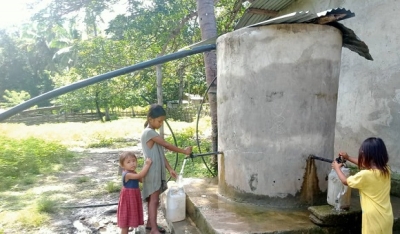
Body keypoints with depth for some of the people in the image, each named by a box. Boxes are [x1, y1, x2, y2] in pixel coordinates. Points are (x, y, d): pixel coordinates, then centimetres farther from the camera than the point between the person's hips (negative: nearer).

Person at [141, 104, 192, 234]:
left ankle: (150, 223, 26)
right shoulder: (149, 132, -16)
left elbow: (161, 153, 12)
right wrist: (184, 151, -7)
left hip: (157, 171, 9)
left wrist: (170, 169, 8)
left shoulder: (152, 133, 14)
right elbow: (167, 145, -16)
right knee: (154, 199, -7)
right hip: (152, 172, -9)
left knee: (153, 198, 15)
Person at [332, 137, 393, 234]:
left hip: (374, 218, -6)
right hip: (386, 217, 6)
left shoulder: (365, 175, -21)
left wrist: (337, 168, 14)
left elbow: (345, 181, -2)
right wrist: (348, 158, 23)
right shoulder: (386, 170, -2)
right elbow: (368, 164, 19)